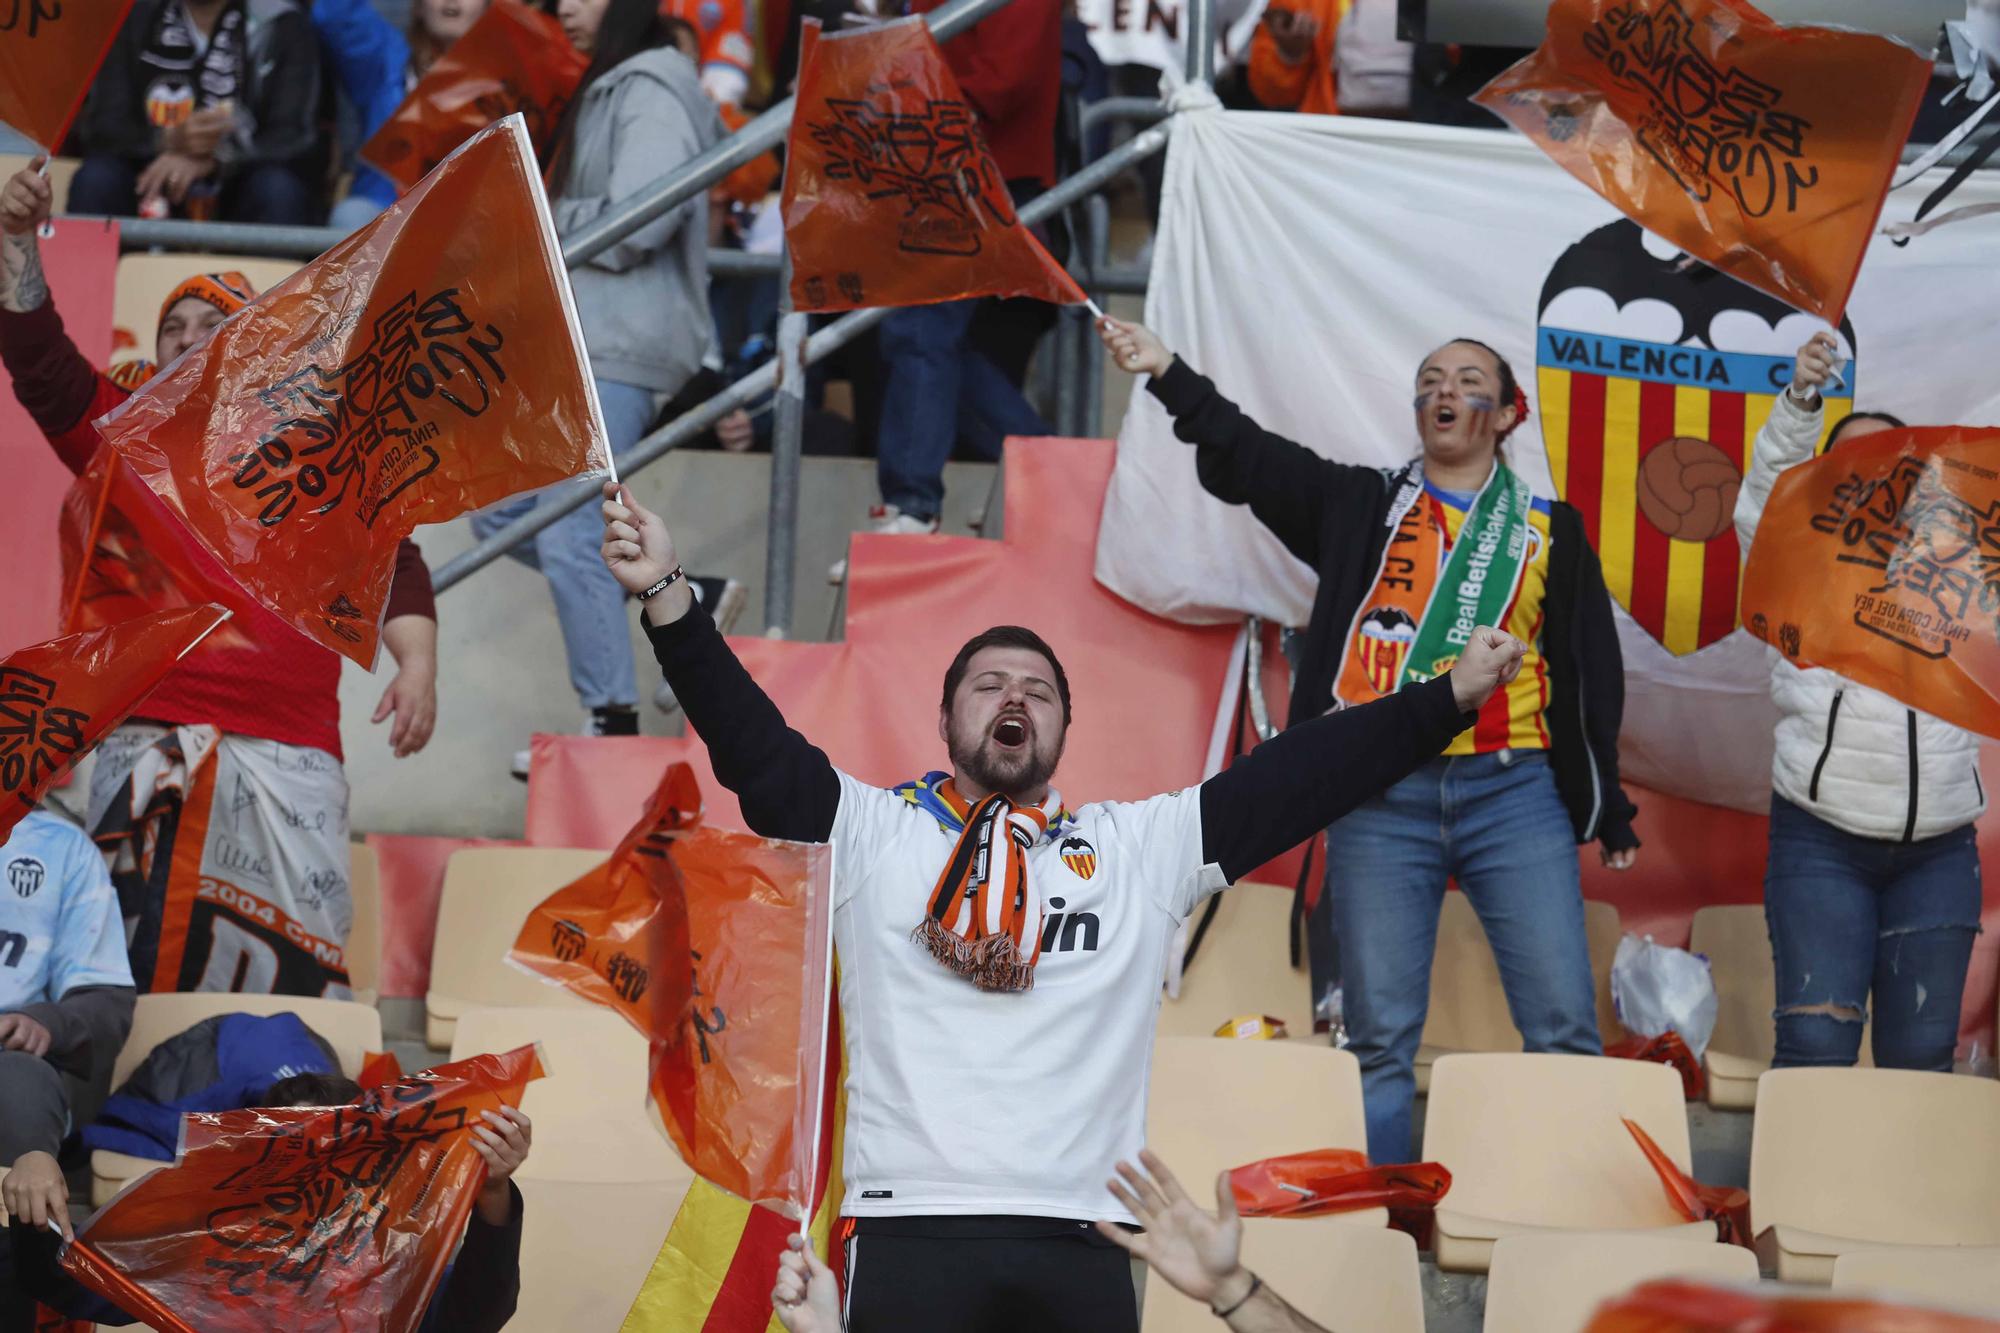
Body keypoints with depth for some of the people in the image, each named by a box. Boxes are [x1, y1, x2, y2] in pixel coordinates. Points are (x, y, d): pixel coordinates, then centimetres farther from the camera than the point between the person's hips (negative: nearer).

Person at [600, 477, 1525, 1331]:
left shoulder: (1140, 848, 17)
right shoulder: (874, 832, 13)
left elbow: (1297, 777, 14)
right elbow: (753, 746, 3)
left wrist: (1449, 698, 10)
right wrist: (666, 595, -8)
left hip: (1080, 1245, 2)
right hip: (912, 1231, -2)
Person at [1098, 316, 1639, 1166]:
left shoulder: (1551, 533, 14)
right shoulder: (1359, 507, 14)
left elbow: (1594, 673, 15)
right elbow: (1245, 459, 4)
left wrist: (1610, 808, 12)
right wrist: (1168, 376, -10)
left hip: (1514, 792, 0)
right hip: (1381, 799, 0)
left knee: (1563, 1030, -5)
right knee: (1379, 1039, 1)